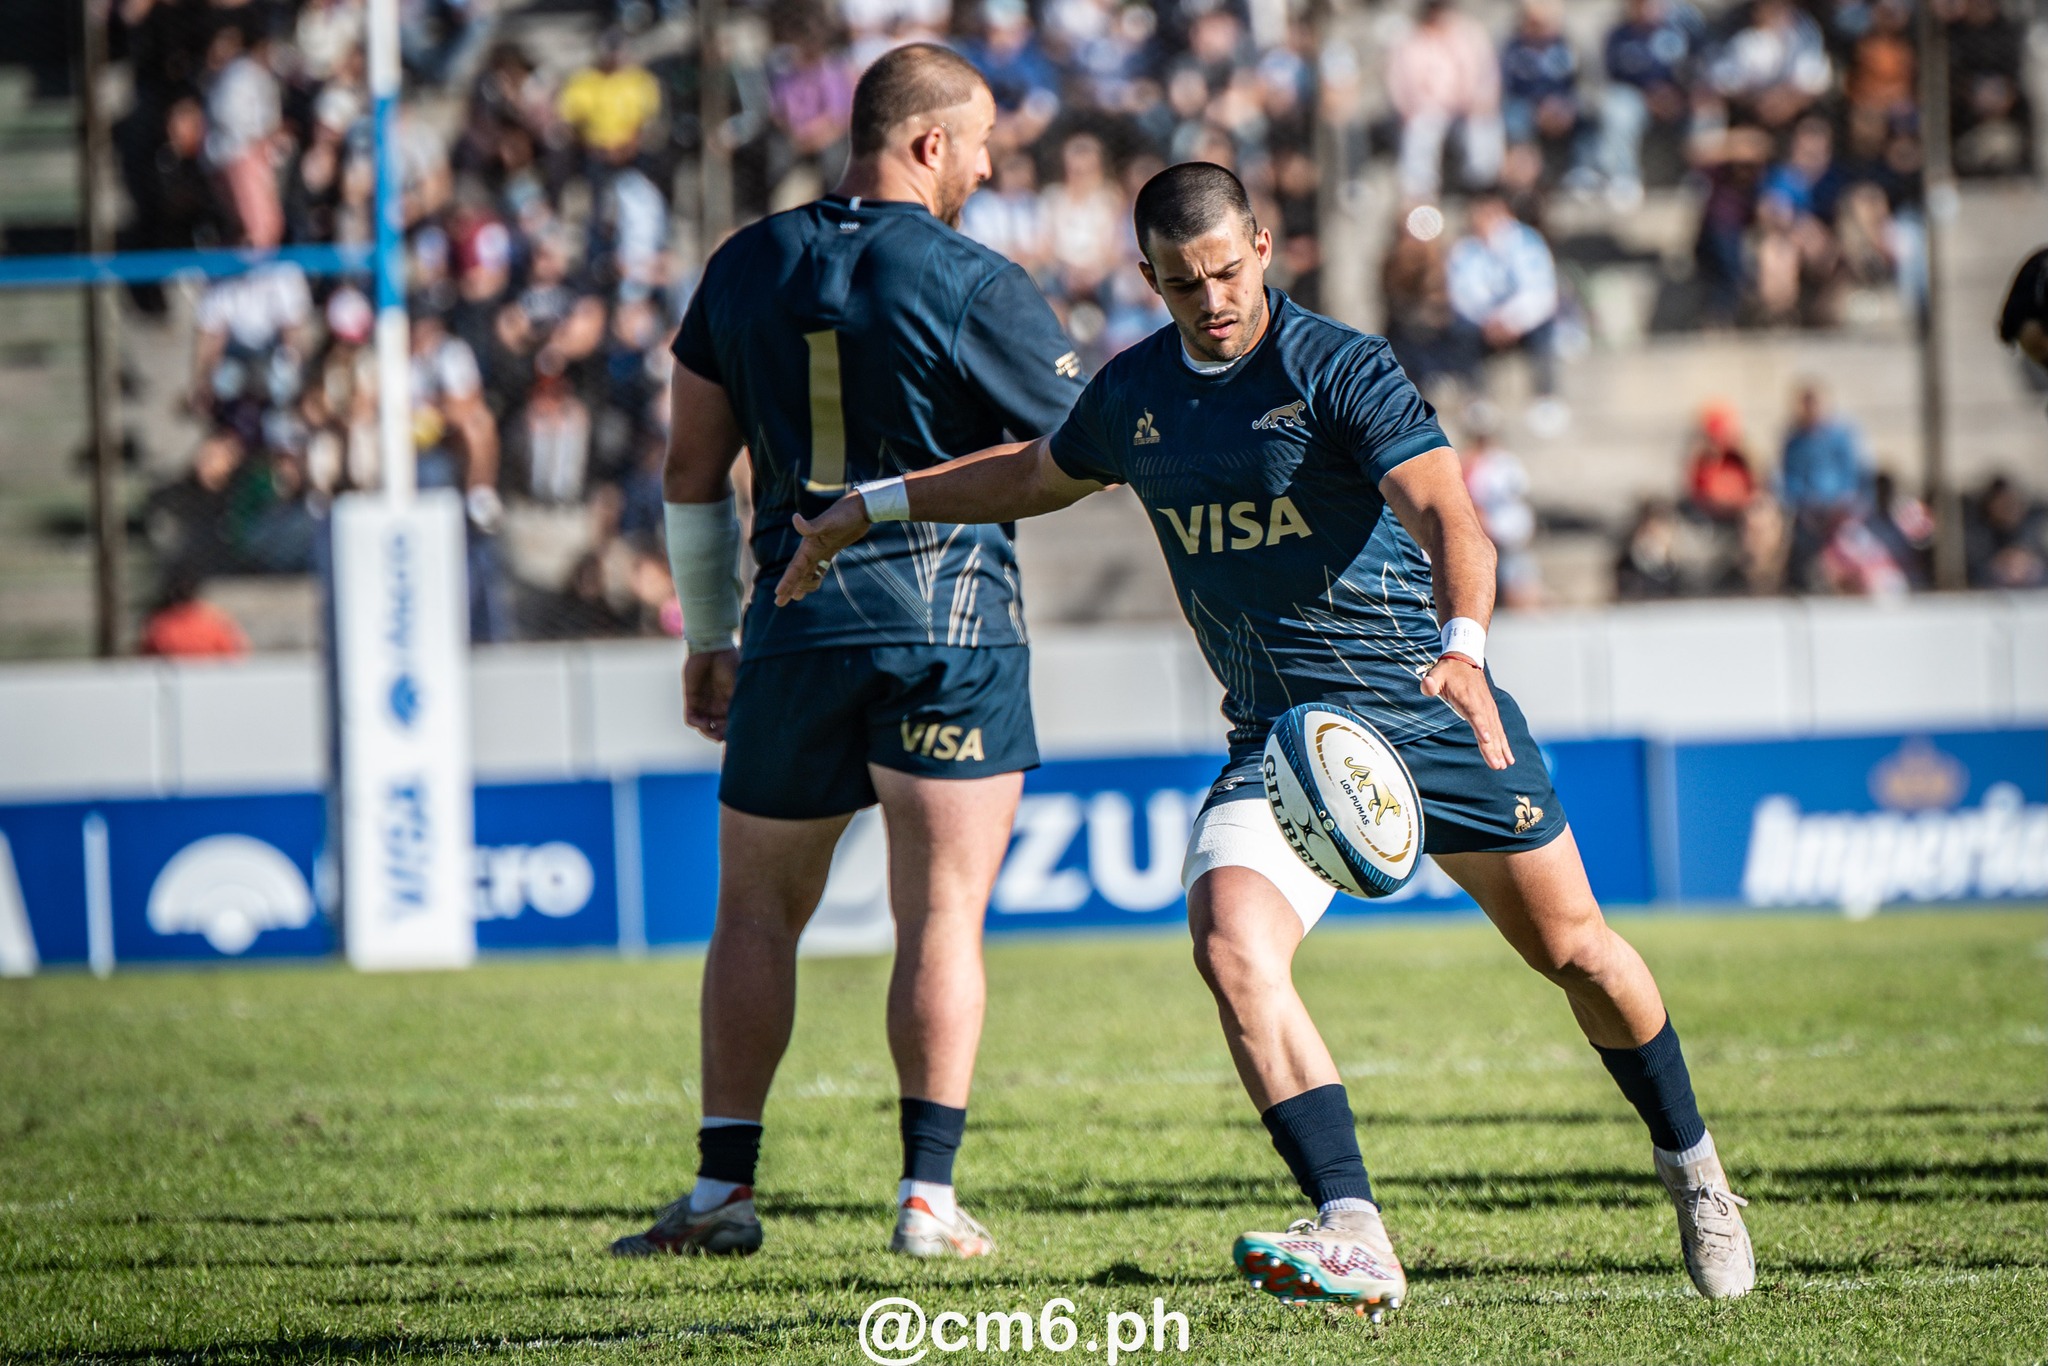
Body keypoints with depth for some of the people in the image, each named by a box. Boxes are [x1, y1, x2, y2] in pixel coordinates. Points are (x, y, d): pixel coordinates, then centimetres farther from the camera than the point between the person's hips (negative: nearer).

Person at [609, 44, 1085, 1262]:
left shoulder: (748, 268, 8)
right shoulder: (977, 288, -7)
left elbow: (694, 465, 12)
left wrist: (709, 636, 19)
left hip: (797, 624, 4)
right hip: (954, 618, -3)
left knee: (757, 911, 12)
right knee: (942, 915, -2)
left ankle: (724, 1189, 9)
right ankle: (930, 1199, -6)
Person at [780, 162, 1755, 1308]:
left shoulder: (1343, 371, -13)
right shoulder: (1132, 396, 5)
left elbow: (1445, 511, -27)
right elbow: (1035, 475, 28)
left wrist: (1463, 644, -46)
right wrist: (871, 508, 30)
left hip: (1428, 710, -4)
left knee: (1569, 946, 8)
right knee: (1231, 944, -24)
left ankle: (1692, 1168, 36)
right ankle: (1354, 1238, -32)